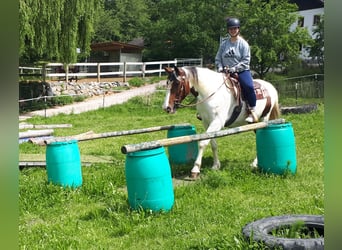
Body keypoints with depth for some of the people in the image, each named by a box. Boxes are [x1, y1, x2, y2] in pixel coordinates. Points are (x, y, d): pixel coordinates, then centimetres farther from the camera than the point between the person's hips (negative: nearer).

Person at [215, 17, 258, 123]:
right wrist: (220, 68, -6)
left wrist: (235, 68, -17)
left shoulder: (243, 43, 0)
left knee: (248, 86, -31)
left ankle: (252, 111, -20)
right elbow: (218, 58, 13)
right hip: (226, 72, 4)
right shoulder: (224, 43, 11)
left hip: (242, 71, -4)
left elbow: (246, 61, -7)